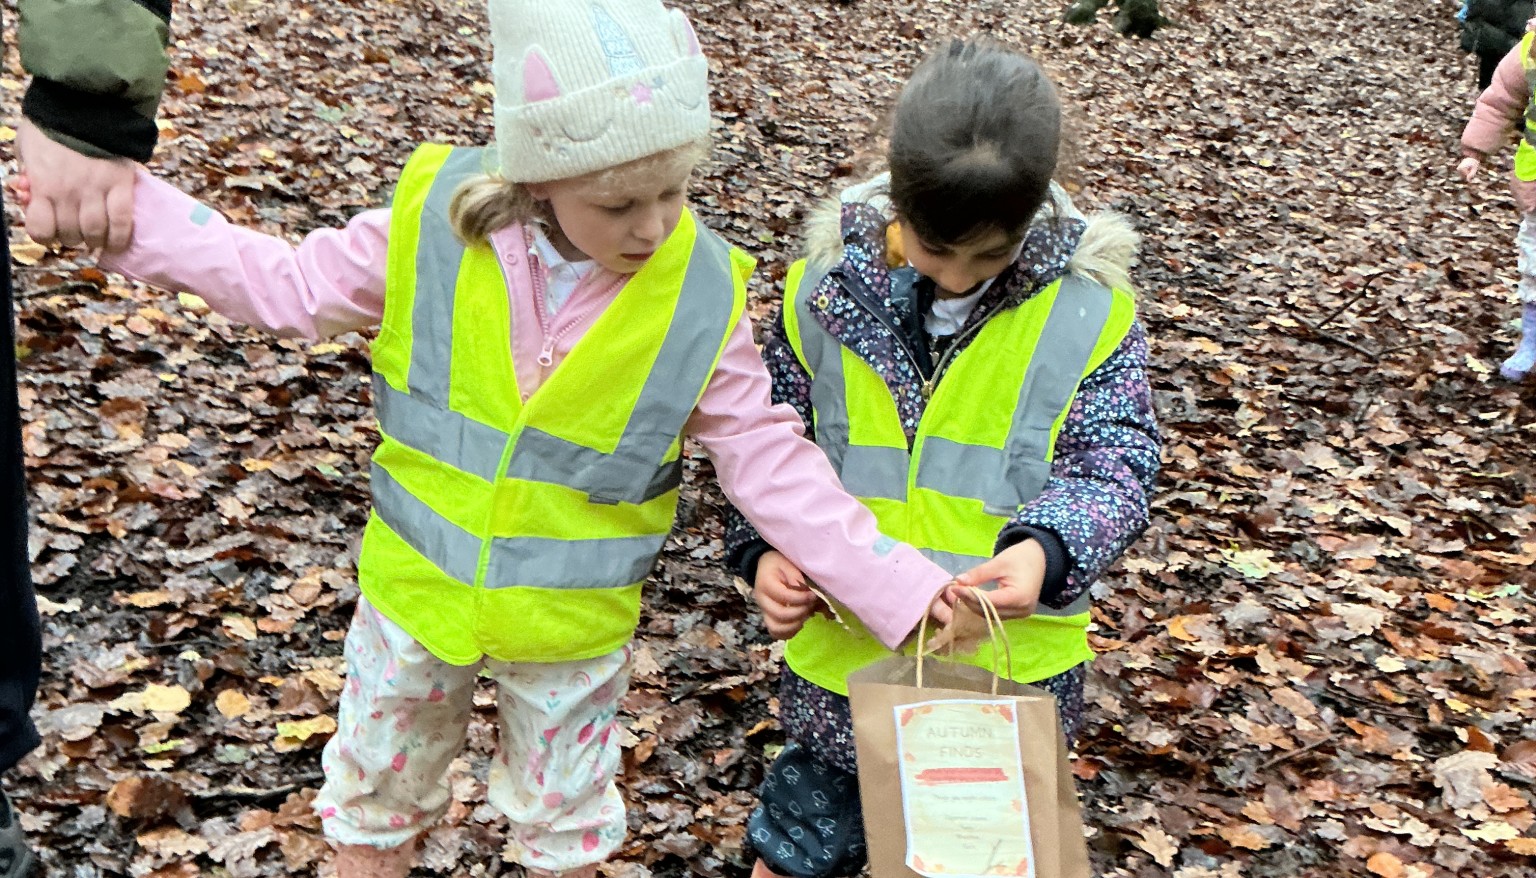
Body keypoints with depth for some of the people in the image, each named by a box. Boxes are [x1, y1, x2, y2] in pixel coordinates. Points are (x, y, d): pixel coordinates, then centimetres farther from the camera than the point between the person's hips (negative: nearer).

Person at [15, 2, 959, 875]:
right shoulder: (437, 223, -21)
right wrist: (123, 201, -10)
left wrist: (904, 589, -16)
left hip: (572, 623, -1)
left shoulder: (700, 295, -22)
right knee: (375, 799, 24)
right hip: (415, 593, 1)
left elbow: (776, 468, -13)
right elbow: (290, 285, -6)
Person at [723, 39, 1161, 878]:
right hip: (843, 652, 1)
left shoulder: (1089, 309, -11)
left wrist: (1046, 551, -30)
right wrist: (763, 548, -13)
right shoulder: (827, 283, -7)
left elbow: (1115, 470, -10)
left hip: (1012, 666, -1)